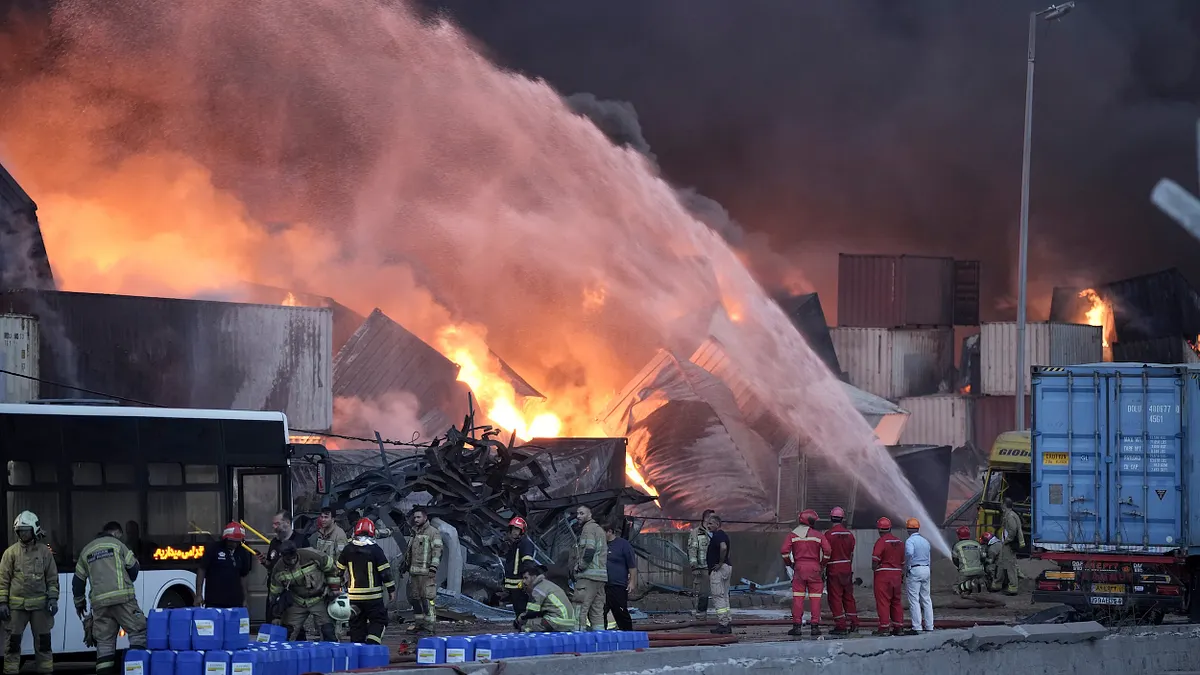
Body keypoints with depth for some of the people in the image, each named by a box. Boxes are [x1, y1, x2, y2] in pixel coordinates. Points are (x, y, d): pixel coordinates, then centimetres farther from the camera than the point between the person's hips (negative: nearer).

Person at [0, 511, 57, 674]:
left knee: (43, 642, 5)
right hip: (17, 605, -1)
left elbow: (52, 578, 10)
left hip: (40, 604, 1)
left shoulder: (44, 551, 7)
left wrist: (53, 598, 1)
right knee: (13, 641, 0)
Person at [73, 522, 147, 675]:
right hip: (122, 597, -4)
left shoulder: (86, 551, 20)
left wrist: (79, 602, 32)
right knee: (137, 631, -2)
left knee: (104, 641, 6)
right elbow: (134, 568, 6)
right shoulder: (117, 544, 7)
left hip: (99, 602, 4)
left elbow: (78, 580, 21)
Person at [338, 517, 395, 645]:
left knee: (356, 624, 12)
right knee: (378, 621, 4)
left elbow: (338, 570, 11)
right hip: (373, 595, -4)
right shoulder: (375, 549, -8)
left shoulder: (348, 549, 4)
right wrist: (391, 590, 1)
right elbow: (385, 572, -8)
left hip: (354, 595, 4)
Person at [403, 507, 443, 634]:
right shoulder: (415, 533, 21)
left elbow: (437, 551, -11)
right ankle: (419, 623, 18)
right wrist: (406, 565, 27)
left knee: (428, 598, -11)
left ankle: (429, 626, -11)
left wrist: (433, 568, -18)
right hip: (414, 572, 9)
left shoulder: (433, 532, -4)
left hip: (427, 572, -9)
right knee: (415, 597, 11)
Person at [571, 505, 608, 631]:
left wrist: (580, 566, -9)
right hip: (601, 576, 10)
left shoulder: (589, 528, -5)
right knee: (597, 610, 9)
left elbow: (589, 550, -17)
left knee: (580, 608, -13)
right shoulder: (599, 529, 25)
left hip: (588, 575, -10)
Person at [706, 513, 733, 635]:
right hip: (726, 568, 11)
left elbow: (723, 547, -34)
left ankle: (723, 624, -11)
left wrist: (720, 563, -24)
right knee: (724, 597, 13)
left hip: (718, 570, -11)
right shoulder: (722, 535, 16)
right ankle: (728, 623, 15)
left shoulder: (717, 536, -16)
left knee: (718, 597, -9)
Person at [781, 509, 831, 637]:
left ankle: (797, 625, -1)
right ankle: (815, 625, 1)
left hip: (799, 568, 1)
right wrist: (822, 564, 8)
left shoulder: (793, 535, 5)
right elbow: (827, 551, -7)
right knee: (815, 598, 3)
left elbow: (784, 551, -5)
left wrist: (789, 564, 10)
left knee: (798, 597, 2)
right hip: (814, 568, -1)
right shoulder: (818, 535, 2)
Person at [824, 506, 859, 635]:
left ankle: (841, 626, -4)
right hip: (847, 569, 5)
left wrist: (822, 571, -3)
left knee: (835, 598, -1)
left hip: (834, 570, -5)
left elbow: (827, 554, -11)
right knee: (848, 597, 15)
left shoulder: (829, 534, -11)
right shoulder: (849, 534, 4)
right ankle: (854, 624, 15)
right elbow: (852, 554, 10)